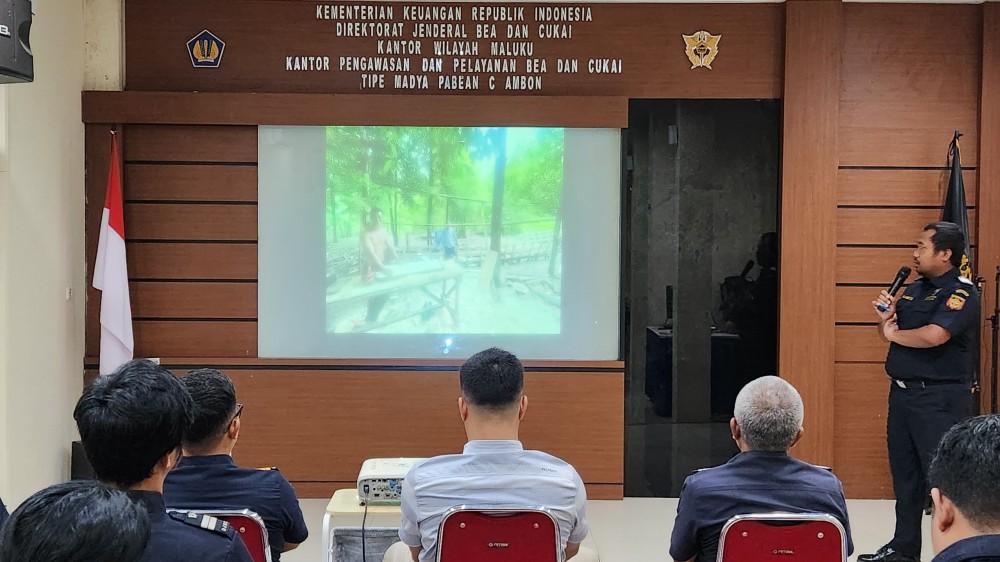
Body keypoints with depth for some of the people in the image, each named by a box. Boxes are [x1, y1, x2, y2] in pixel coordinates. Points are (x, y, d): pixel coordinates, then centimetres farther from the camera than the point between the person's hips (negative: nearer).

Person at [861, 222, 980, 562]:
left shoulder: (961, 292, -12)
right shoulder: (915, 289, 14)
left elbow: (934, 335, -27)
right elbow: (890, 331, 20)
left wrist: (893, 333, -10)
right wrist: (885, 317, -4)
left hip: (940, 398, -9)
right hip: (902, 392, 9)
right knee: (904, 473, 15)